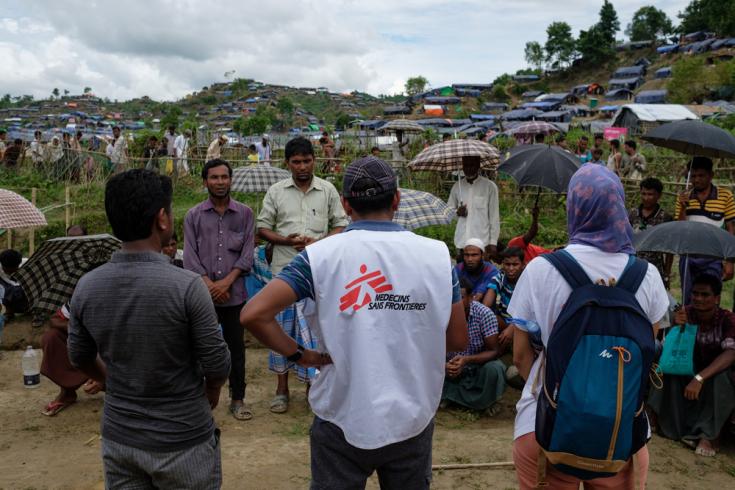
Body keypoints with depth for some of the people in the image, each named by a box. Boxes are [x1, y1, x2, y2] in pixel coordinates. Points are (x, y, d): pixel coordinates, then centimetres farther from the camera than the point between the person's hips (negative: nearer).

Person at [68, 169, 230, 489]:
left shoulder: (86, 287, -9)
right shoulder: (186, 286, -23)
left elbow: (80, 359, 6)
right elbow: (217, 365, -15)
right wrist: (211, 393, 7)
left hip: (117, 438, 4)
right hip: (183, 441, -4)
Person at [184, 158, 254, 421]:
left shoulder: (244, 213, 5)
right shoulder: (193, 215, 6)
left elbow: (247, 252, 1)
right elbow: (190, 254, 0)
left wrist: (227, 281, -10)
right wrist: (209, 284, -11)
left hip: (234, 293, 0)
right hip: (203, 294, 0)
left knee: (236, 347, 7)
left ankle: (238, 399, 18)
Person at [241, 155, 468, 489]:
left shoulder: (320, 255, -11)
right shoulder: (437, 254, -6)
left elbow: (253, 315, -16)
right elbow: (459, 340, 0)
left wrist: (300, 355, -4)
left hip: (343, 422, -1)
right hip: (413, 420, 2)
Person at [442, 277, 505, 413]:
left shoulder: (484, 314, -21)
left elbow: (494, 351, -18)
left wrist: (467, 360, -35)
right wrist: (442, 366, -35)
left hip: (478, 365, -2)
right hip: (450, 367, 2)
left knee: (494, 368, -32)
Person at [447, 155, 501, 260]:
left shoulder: (489, 186, 0)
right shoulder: (457, 186, 10)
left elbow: (494, 217, 0)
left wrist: (493, 242, -3)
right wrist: (457, 212, -4)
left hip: (482, 243, -3)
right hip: (461, 242, 3)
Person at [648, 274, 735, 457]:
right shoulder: (686, 313, -9)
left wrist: (700, 378, -44)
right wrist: (678, 327, -31)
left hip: (717, 372, -3)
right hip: (689, 370, 3)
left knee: (719, 379, -34)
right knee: (668, 373, -26)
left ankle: (710, 434, -20)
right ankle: (680, 427, -16)